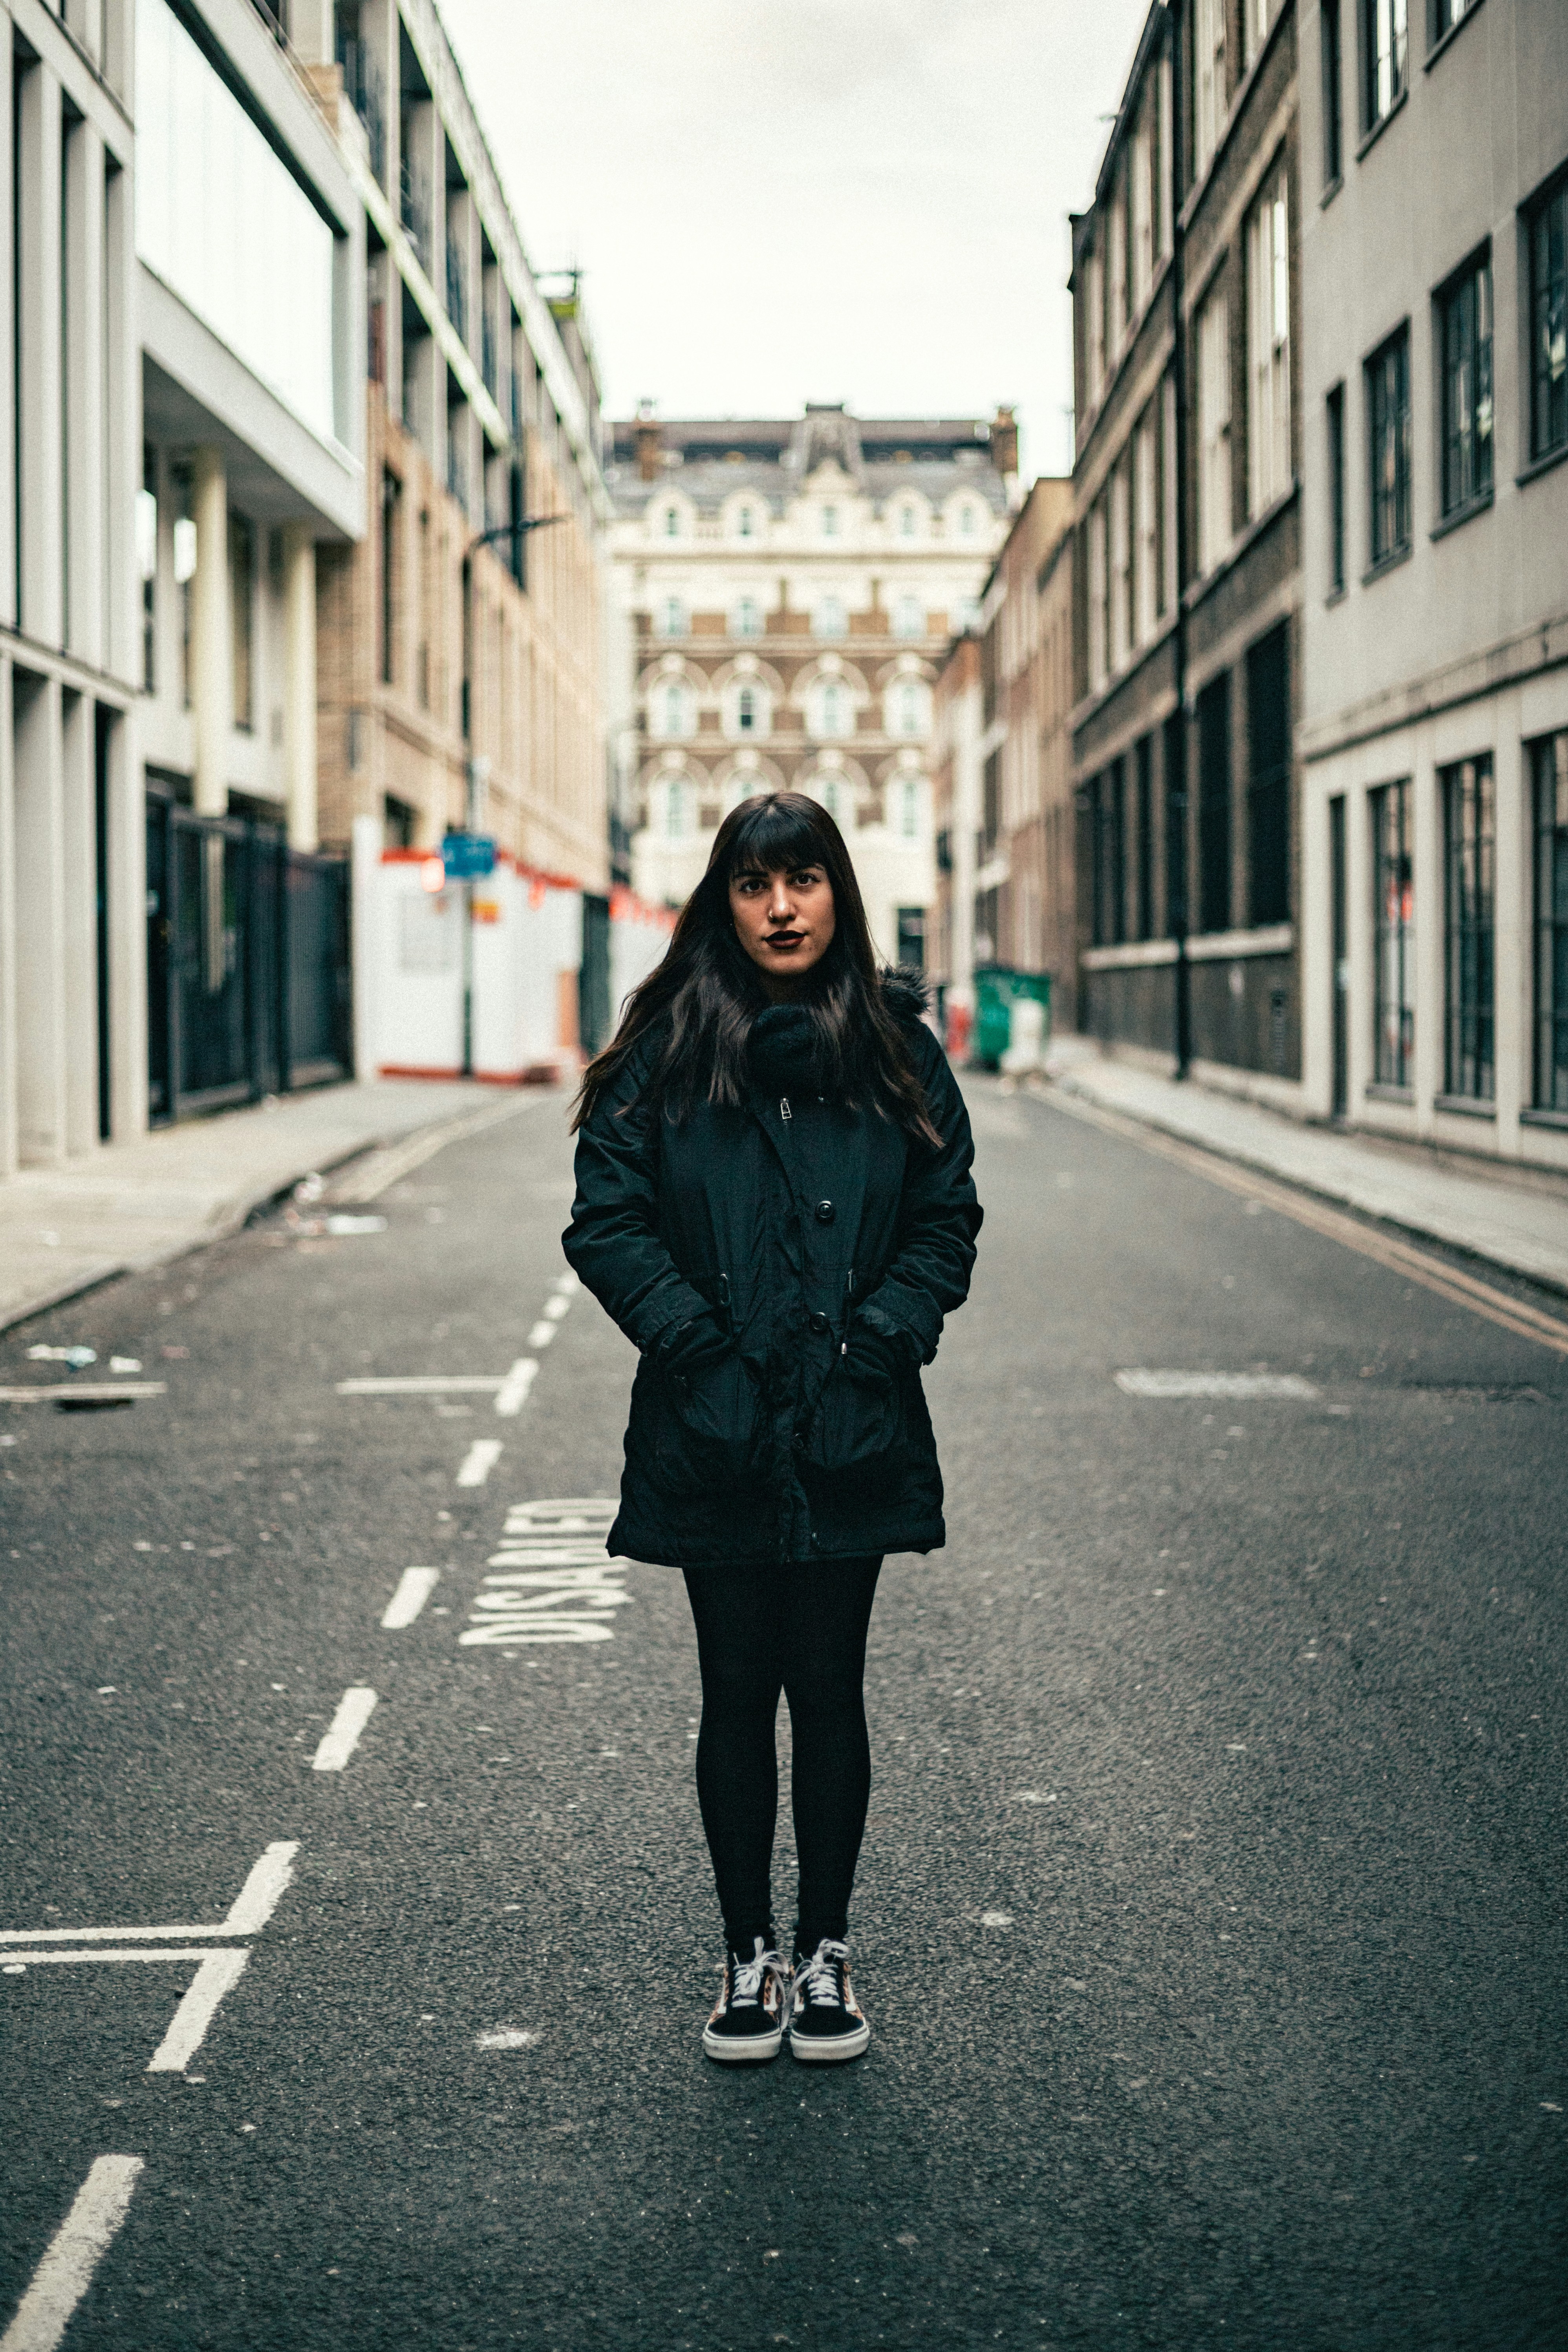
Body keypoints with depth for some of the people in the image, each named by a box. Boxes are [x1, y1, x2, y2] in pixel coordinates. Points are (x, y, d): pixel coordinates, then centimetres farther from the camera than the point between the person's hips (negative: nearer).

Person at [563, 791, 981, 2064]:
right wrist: (692, 1337, -11)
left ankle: (826, 1955, 20)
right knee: (738, 1694, 7)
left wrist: (884, 1331, -8)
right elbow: (606, 1220, -2)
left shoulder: (895, 1047, 3)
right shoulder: (668, 1048, -1)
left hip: (853, 1433, 1)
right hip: (715, 1435, -1)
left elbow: (948, 1217, 5)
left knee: (830, 1691, 7)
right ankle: (749, 1958, 19)